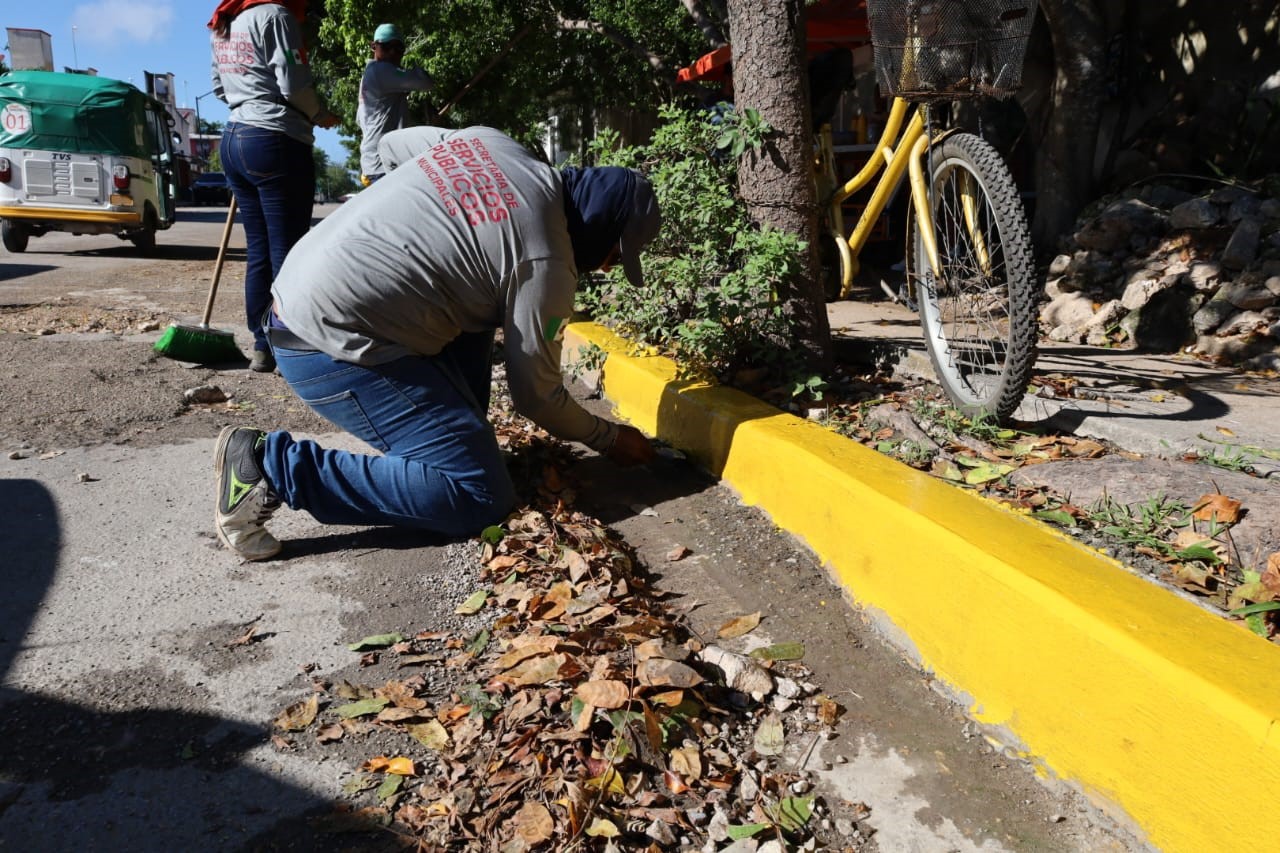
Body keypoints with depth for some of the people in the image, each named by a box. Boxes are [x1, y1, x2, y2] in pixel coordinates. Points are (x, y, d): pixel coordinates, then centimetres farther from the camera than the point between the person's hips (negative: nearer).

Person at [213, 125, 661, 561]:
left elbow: (390, 144, 22)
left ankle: (451, 443, 20)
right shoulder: (543, 264, -14)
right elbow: (537, 395, -4)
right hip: (330, 345, -10)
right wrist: (611, 438, 13)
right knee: (482, 497, -11)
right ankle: (273, 466, -8)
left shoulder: (489, 141, 7)